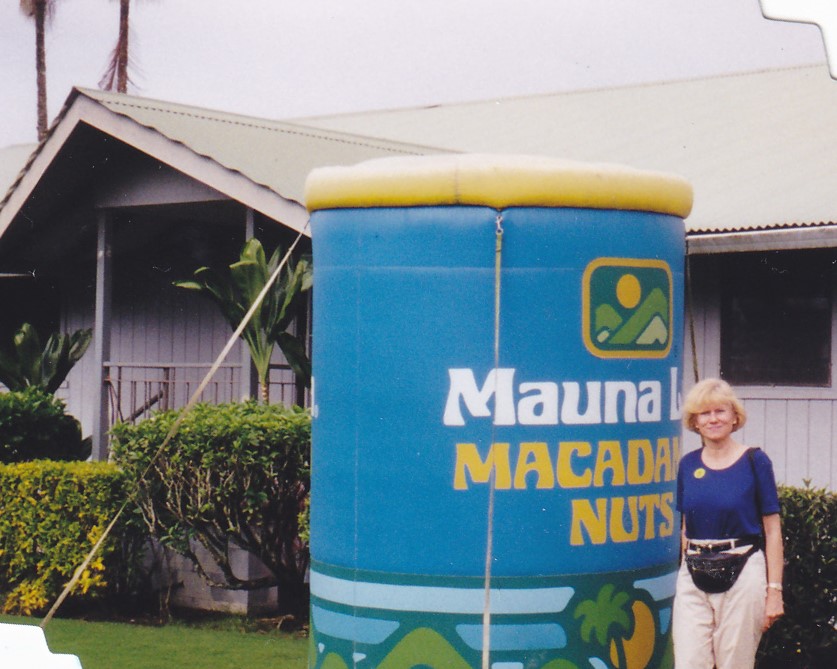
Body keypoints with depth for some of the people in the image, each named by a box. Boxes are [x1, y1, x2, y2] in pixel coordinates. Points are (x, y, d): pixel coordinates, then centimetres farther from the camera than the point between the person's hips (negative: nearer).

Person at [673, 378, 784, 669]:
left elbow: (772, 530, -2)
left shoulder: (754, 461, -2)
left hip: (743, 574, -3)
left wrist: (774, 589, -5)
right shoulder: (688, 465, 8)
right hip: (693, 578, 3)